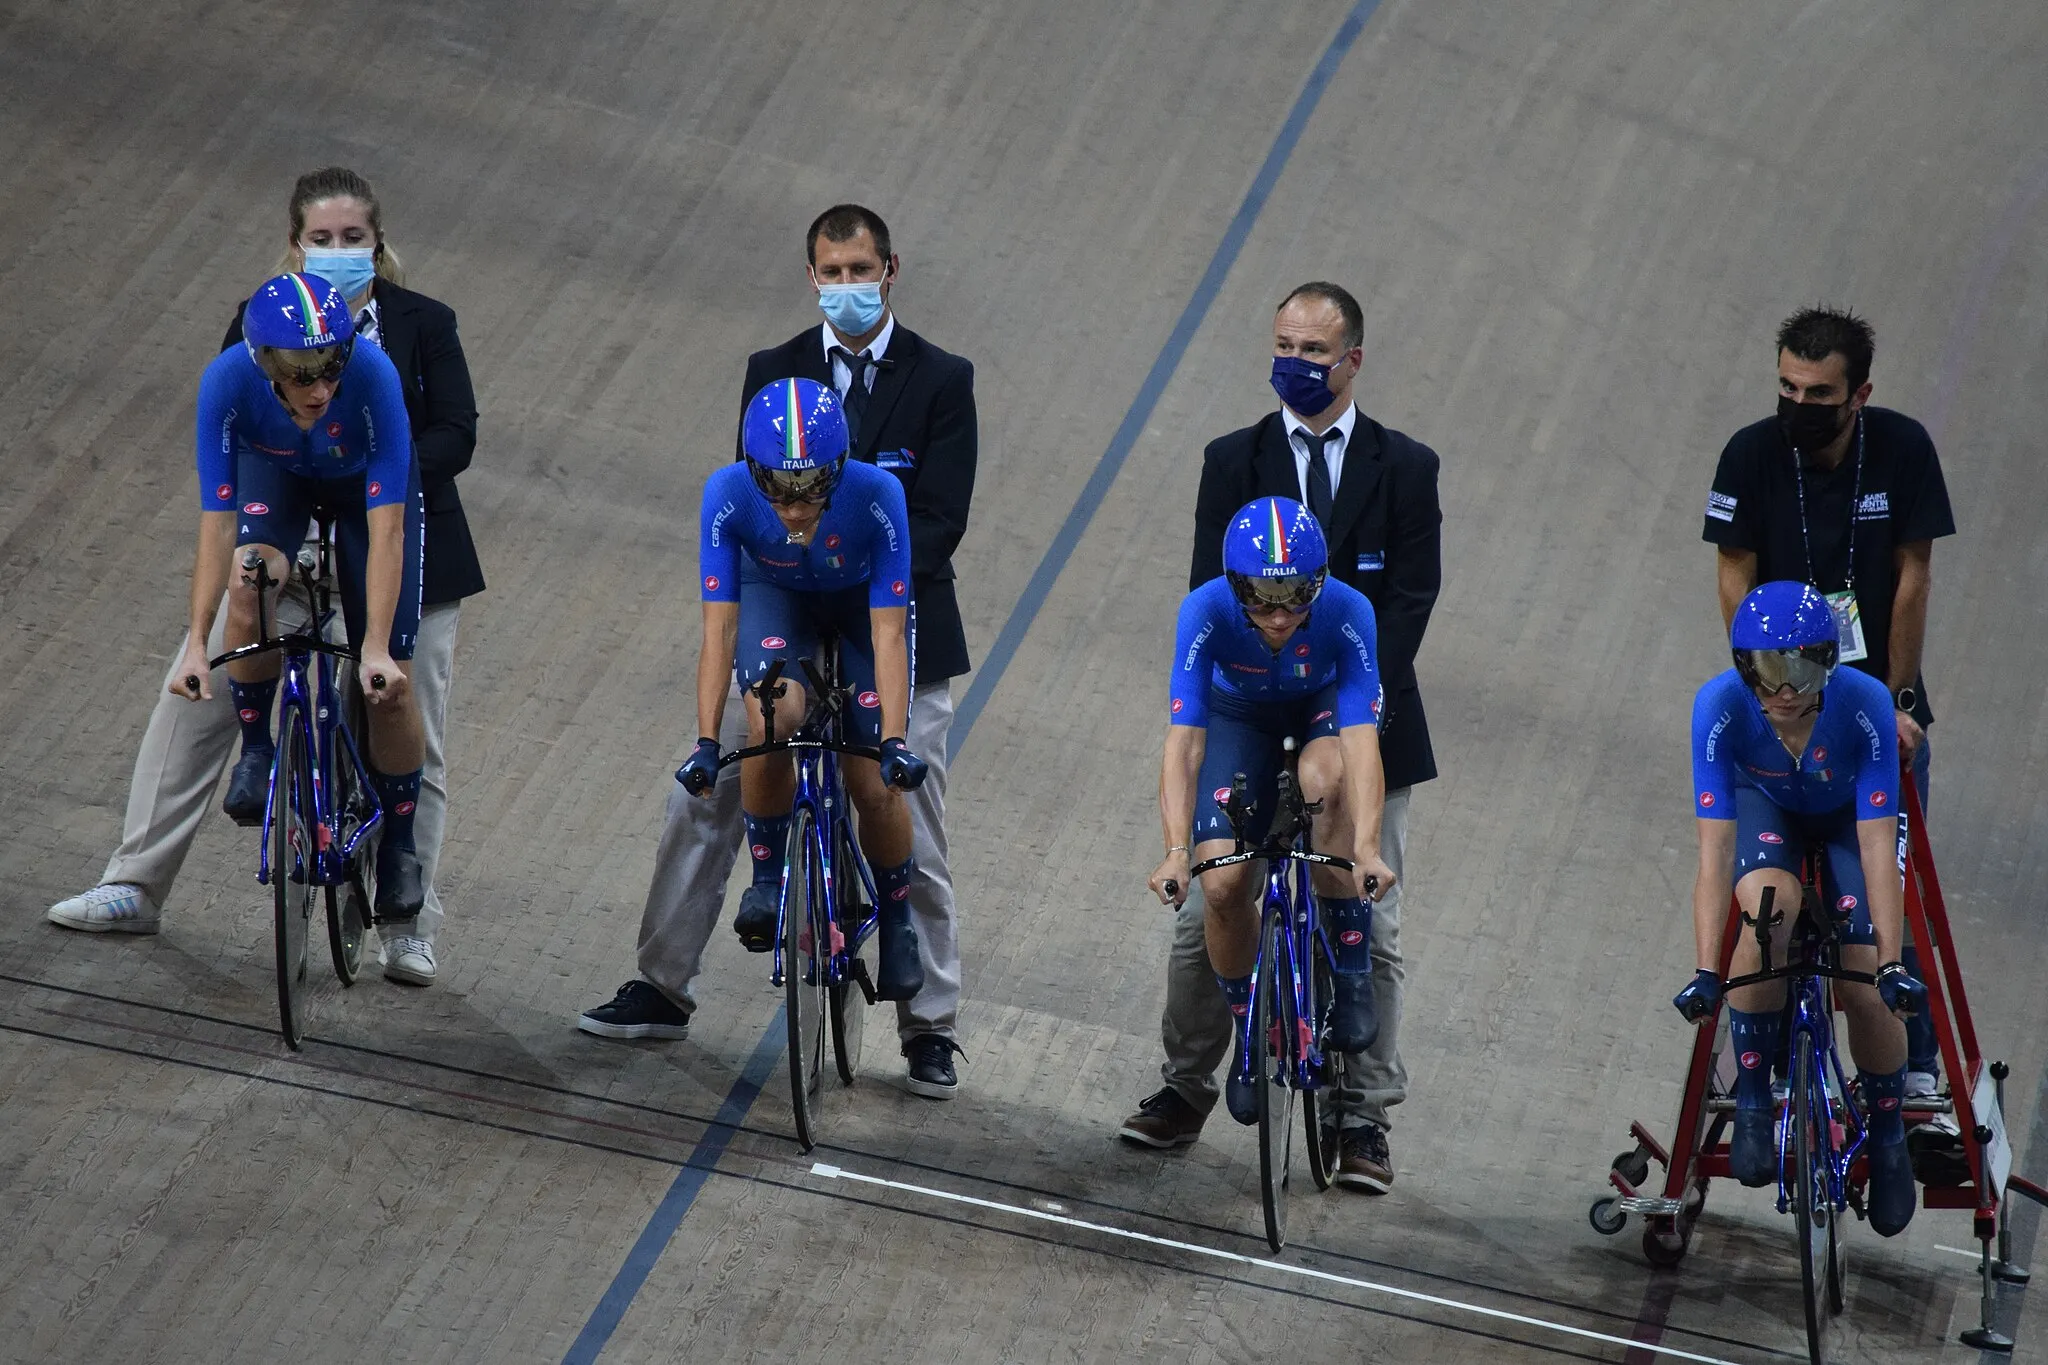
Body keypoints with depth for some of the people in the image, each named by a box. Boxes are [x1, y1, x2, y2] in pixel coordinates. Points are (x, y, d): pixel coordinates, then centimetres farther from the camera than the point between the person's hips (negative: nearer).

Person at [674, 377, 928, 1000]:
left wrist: (894, 741, -40)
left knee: (876, 786, -6)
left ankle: (896, 926, 21)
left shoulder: (877, 497, -37)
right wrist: (707, 742, -35)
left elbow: (887, 634, -33)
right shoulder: (728, 495, -34)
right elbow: (719, 629, -30)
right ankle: (767, 879, -8)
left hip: (863, 603, 0)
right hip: (775, 597, 0)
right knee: (772, 719, -30)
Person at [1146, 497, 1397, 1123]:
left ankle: (1352, 976, -21)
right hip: (1241, 715, 1)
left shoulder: (1348, 613, -36)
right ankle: (1249, 1036, 13)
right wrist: (1176, 852, -48)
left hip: (1325, 709, -1)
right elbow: (1183, 740, -37)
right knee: (1224, 884, -15)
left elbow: (1361, 741, -42)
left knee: (1324, 779, -37)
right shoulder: (1206, 613, -34)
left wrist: (1367, 848, -54)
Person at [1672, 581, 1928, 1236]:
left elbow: (1878, 848, -35)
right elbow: (1714, 849, -35)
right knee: (1769, 908, -33)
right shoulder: (1721, 708, -35)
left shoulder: (1865, 705, -36)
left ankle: (1888, 1136, 13)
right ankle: (1752, 1105, -17)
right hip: (1764, 808, 0)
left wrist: (1892, 964, -41)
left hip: (1847, 815, 0)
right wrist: (1706, 971, -42)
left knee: (1863, 985, -14)